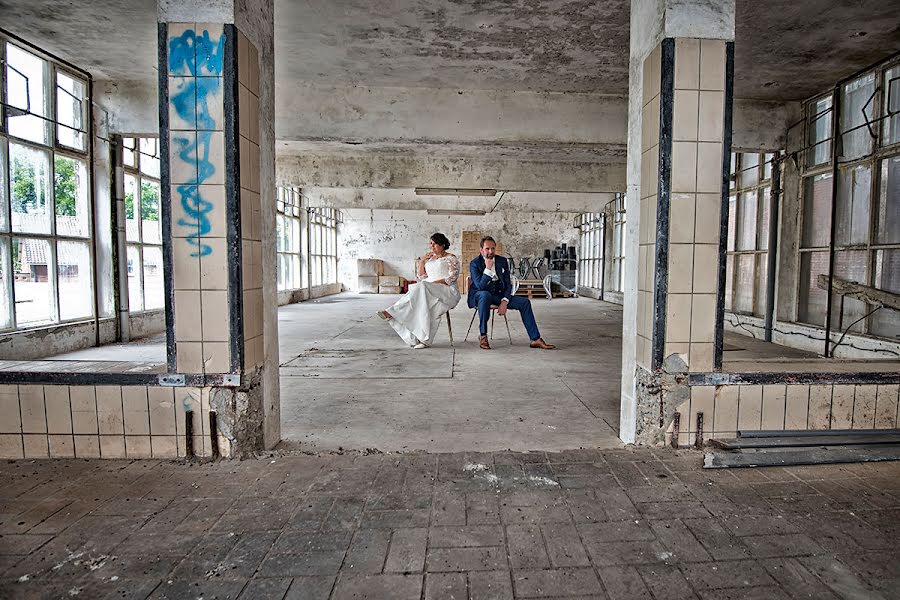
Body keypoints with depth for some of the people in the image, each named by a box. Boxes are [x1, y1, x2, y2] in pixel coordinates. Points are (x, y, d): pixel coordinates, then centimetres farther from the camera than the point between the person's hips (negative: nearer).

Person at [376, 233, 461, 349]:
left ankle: (392, 313, -39)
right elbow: (421, 276, 20)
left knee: (422, 287, -35)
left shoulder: (451, 258, 6)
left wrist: (435, 283, -16)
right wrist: (421, 261, 6)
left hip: (448, 292, -5)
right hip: (428, 291, 6)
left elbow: (453, 277, -6)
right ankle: (415, 338, -37)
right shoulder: (429, 259, 24)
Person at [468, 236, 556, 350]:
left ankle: (535, 339, -10)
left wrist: (504, 302, -15)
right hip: (479, 295, -5)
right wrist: (488, 268, -27)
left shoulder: (502, 261, 4)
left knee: (525, 302, -13)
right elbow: (480, 286, -19)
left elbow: (508, 284, 2)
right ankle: (482, 336, -30)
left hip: (499, 294, 5)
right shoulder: (474, 263, -9)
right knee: (485, 295, -41)